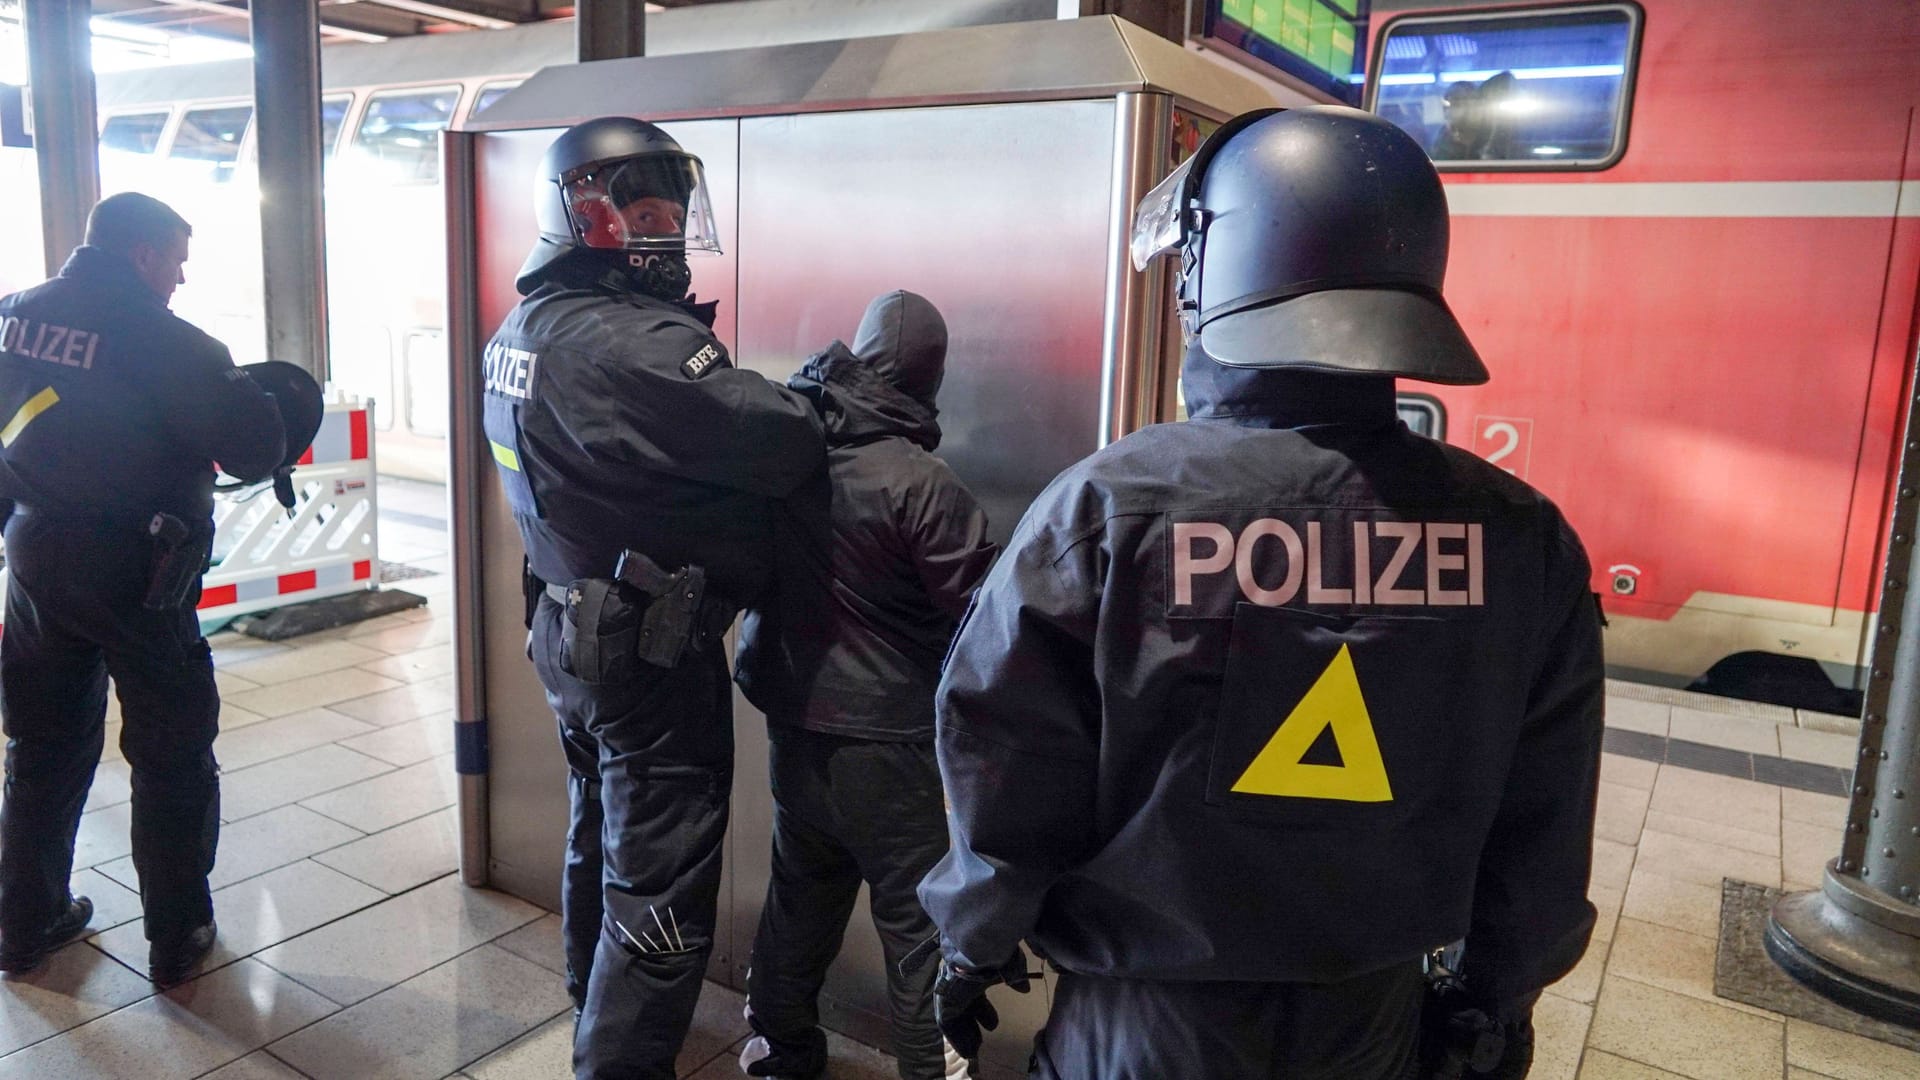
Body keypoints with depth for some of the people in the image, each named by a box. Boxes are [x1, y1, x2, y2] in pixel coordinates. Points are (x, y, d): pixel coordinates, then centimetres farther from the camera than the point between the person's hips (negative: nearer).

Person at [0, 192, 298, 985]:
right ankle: (176, 937, 16)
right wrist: (266, 415, 0)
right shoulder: (162, 340, -16)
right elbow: (255, 448, -19)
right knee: (173, 758, 7)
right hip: (132, 566, -6)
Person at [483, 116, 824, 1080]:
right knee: (659, 886, 4)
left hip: (565, 626, 10)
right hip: (650, 648, -10)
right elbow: (780, 443, -26)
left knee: (600, 831, 27)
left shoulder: (521, 329, 5)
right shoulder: (631, 345, -26)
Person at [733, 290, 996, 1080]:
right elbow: (981, 611, -15)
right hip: (883, 732, -6)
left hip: (790, 714, 6)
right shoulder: (922, 485, -21)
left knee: (801, 883, 21)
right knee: (916, 908, 7)